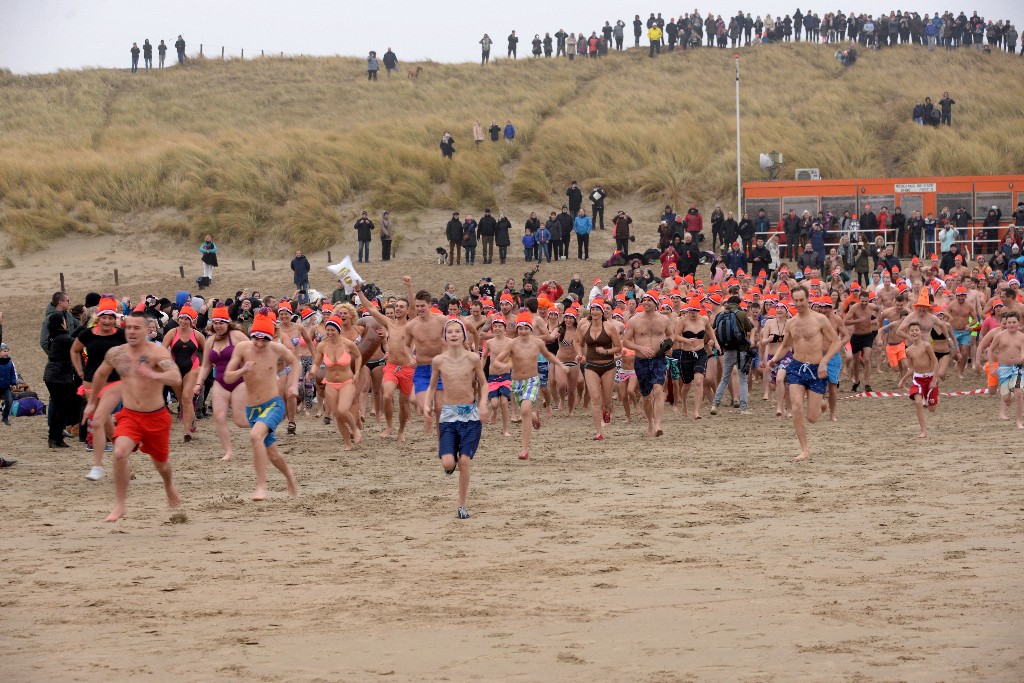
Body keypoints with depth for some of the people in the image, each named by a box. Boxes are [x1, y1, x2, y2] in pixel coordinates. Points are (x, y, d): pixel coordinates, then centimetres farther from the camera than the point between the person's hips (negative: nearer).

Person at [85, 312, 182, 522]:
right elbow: (101, 375, 19)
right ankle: (120, 505, -13)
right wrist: (92, 402, 29)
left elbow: (176, 379, -33)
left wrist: (155, 375, -53)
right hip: (129, 416, 2)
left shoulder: (158, 352, -16)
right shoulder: (115, 354, -2)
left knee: (161, 462, 18)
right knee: (119, 453, -25)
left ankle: (169, 485, 55)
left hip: (157, 416, -1)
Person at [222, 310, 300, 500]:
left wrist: (294, 385, 3)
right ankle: (289, 475, 48)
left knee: (255, 436, -31)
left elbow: (294, 361, 15)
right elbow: (227, 378, -9)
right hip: (252, 409, 3)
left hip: (274, 405, -3)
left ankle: (261, 485, -26)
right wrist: (241, 371, -28)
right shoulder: (243, 348, -9)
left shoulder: (277, 349, -7)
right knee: (271, 453, 16)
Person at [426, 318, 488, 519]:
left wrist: (483, 403, -10)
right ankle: (451, 460, 29)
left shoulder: (473, 359, -5)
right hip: (448, 414, 1)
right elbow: (432, 386, 11)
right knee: (447, 463, -12)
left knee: (464, 461, -5)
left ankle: (462, 506, 8)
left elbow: (483, 383, 5)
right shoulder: (438, 361, -2)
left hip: (470, 414, -1)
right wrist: (428, 404, -5)